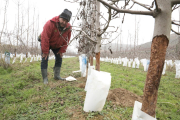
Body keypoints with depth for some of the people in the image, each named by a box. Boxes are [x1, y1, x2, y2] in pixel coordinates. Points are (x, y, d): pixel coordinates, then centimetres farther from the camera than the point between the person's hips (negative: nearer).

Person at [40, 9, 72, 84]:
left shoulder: (68, 27, -17)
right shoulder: (50, 24, -32)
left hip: (57, 45, 5)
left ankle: (57, 76, 12)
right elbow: (45, 38, -30)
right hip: (46, 43, -4)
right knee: (45, 59, -11)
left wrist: (62, 50, -10)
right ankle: (45, 78, -5)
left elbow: (66, 40, -8)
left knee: (59, 58, 3)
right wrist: (45, 51, -27)